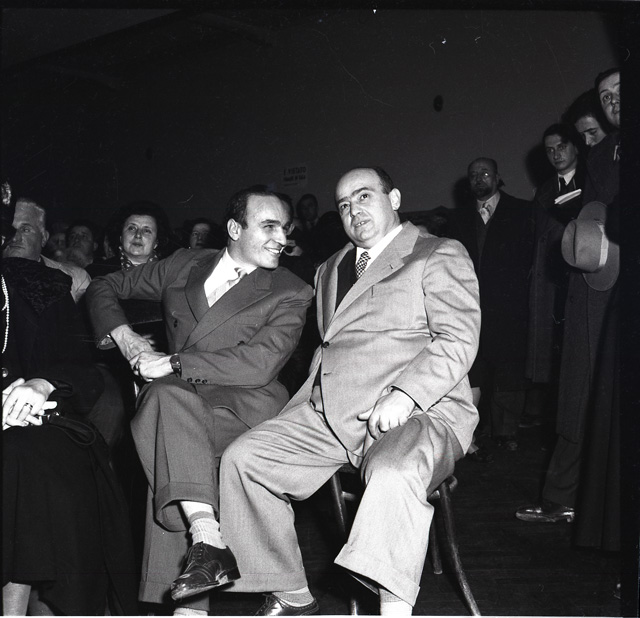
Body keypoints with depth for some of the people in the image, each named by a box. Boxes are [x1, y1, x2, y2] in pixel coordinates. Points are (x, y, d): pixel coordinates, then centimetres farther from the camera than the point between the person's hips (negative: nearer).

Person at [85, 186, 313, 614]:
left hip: (243, 406, -4)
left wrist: (172, 363, -14)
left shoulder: (290, 293, 3)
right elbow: (105, 288, 23)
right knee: (167, 395, -29)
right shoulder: (184, 265, 14)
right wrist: (124, 336, 4)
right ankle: (206, 532, -35)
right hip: (180, 400, 4)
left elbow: (259, 364, -11)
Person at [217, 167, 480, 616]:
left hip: (419, 413, -6)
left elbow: (457, 340, -8)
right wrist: (309, 397, 11)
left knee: (393, 475, -39)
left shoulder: (440, 256, 4)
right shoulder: (330, 269, 26)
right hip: (328, 413, 7)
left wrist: (403, 397, -21)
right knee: (242, 458, -7)